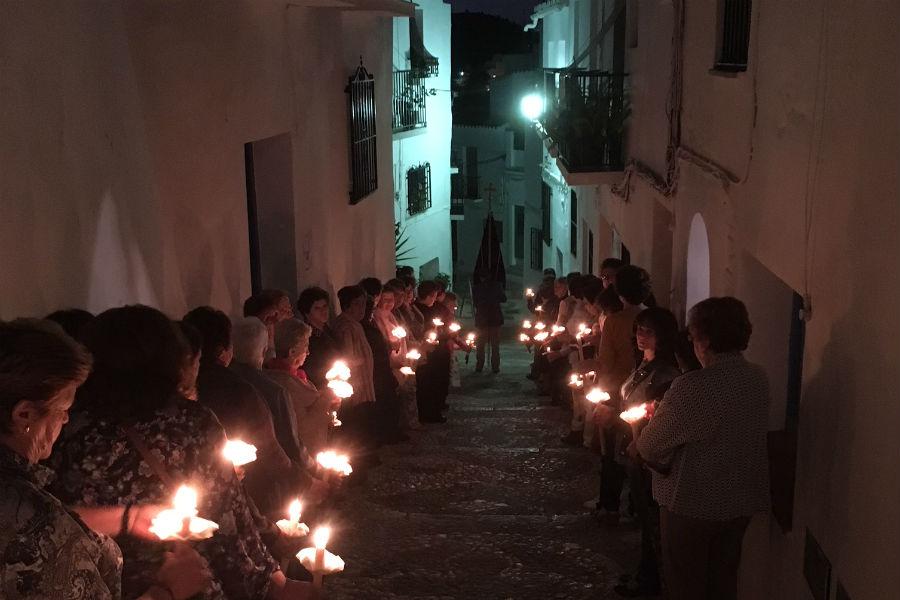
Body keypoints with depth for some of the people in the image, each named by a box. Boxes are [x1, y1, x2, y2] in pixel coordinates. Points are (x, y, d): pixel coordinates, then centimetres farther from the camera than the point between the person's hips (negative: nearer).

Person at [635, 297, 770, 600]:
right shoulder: (759, 379, -5)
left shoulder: (691, 388, -26)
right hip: (743, 501, 6)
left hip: (692, 504, -6)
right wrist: (666, 411, 10)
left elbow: (650, 448, -19)